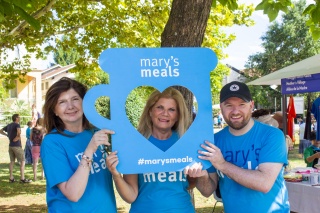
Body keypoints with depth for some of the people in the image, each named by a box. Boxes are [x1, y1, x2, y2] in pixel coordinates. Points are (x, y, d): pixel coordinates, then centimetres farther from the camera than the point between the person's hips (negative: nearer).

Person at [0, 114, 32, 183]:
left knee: (12, 161, 13)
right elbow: (19, 131, -33)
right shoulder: (17, 125, -11)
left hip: (10, 146, 7)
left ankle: (11, 178, 14)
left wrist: (7, 135, 14)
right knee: (22, 161, -1)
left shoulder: (9, 125, 11)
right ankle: (22, 179, -2)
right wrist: (18, 136, -16)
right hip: (17, 146, -7)